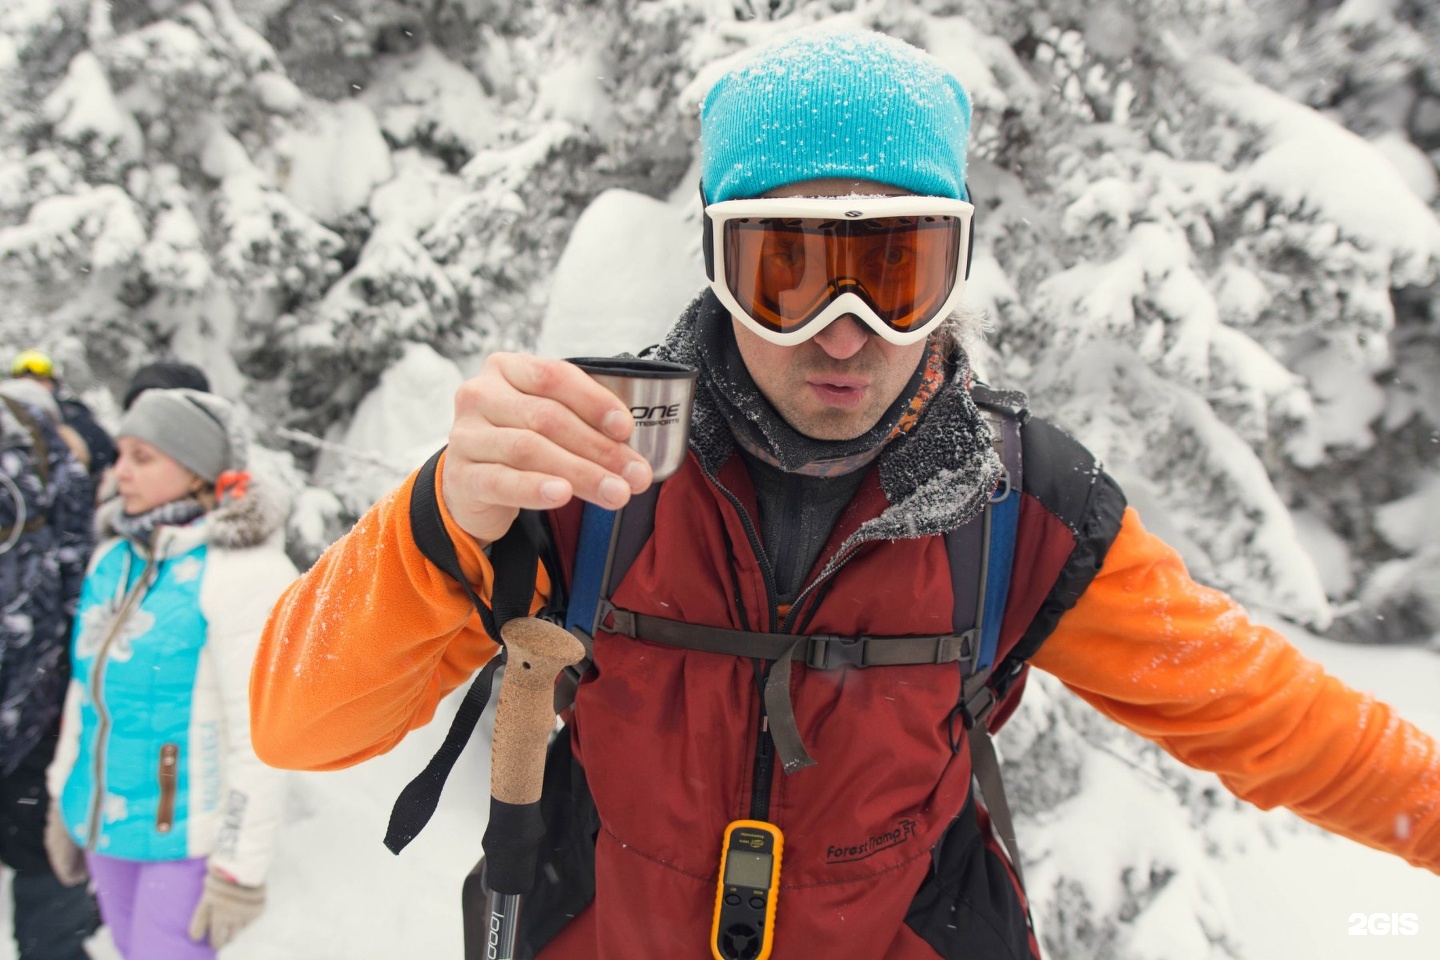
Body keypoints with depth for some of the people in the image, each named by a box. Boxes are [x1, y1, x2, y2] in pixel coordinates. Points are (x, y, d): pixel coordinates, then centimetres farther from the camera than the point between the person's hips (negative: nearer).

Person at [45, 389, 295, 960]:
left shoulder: (243, 569, -20)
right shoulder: (114, 556, 3)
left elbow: (258, 733, -20)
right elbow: (88, 684, 14)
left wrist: (239, 867, -17)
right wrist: (65, 799, 18)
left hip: (188, 835, -7)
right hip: (103, 824, 7)